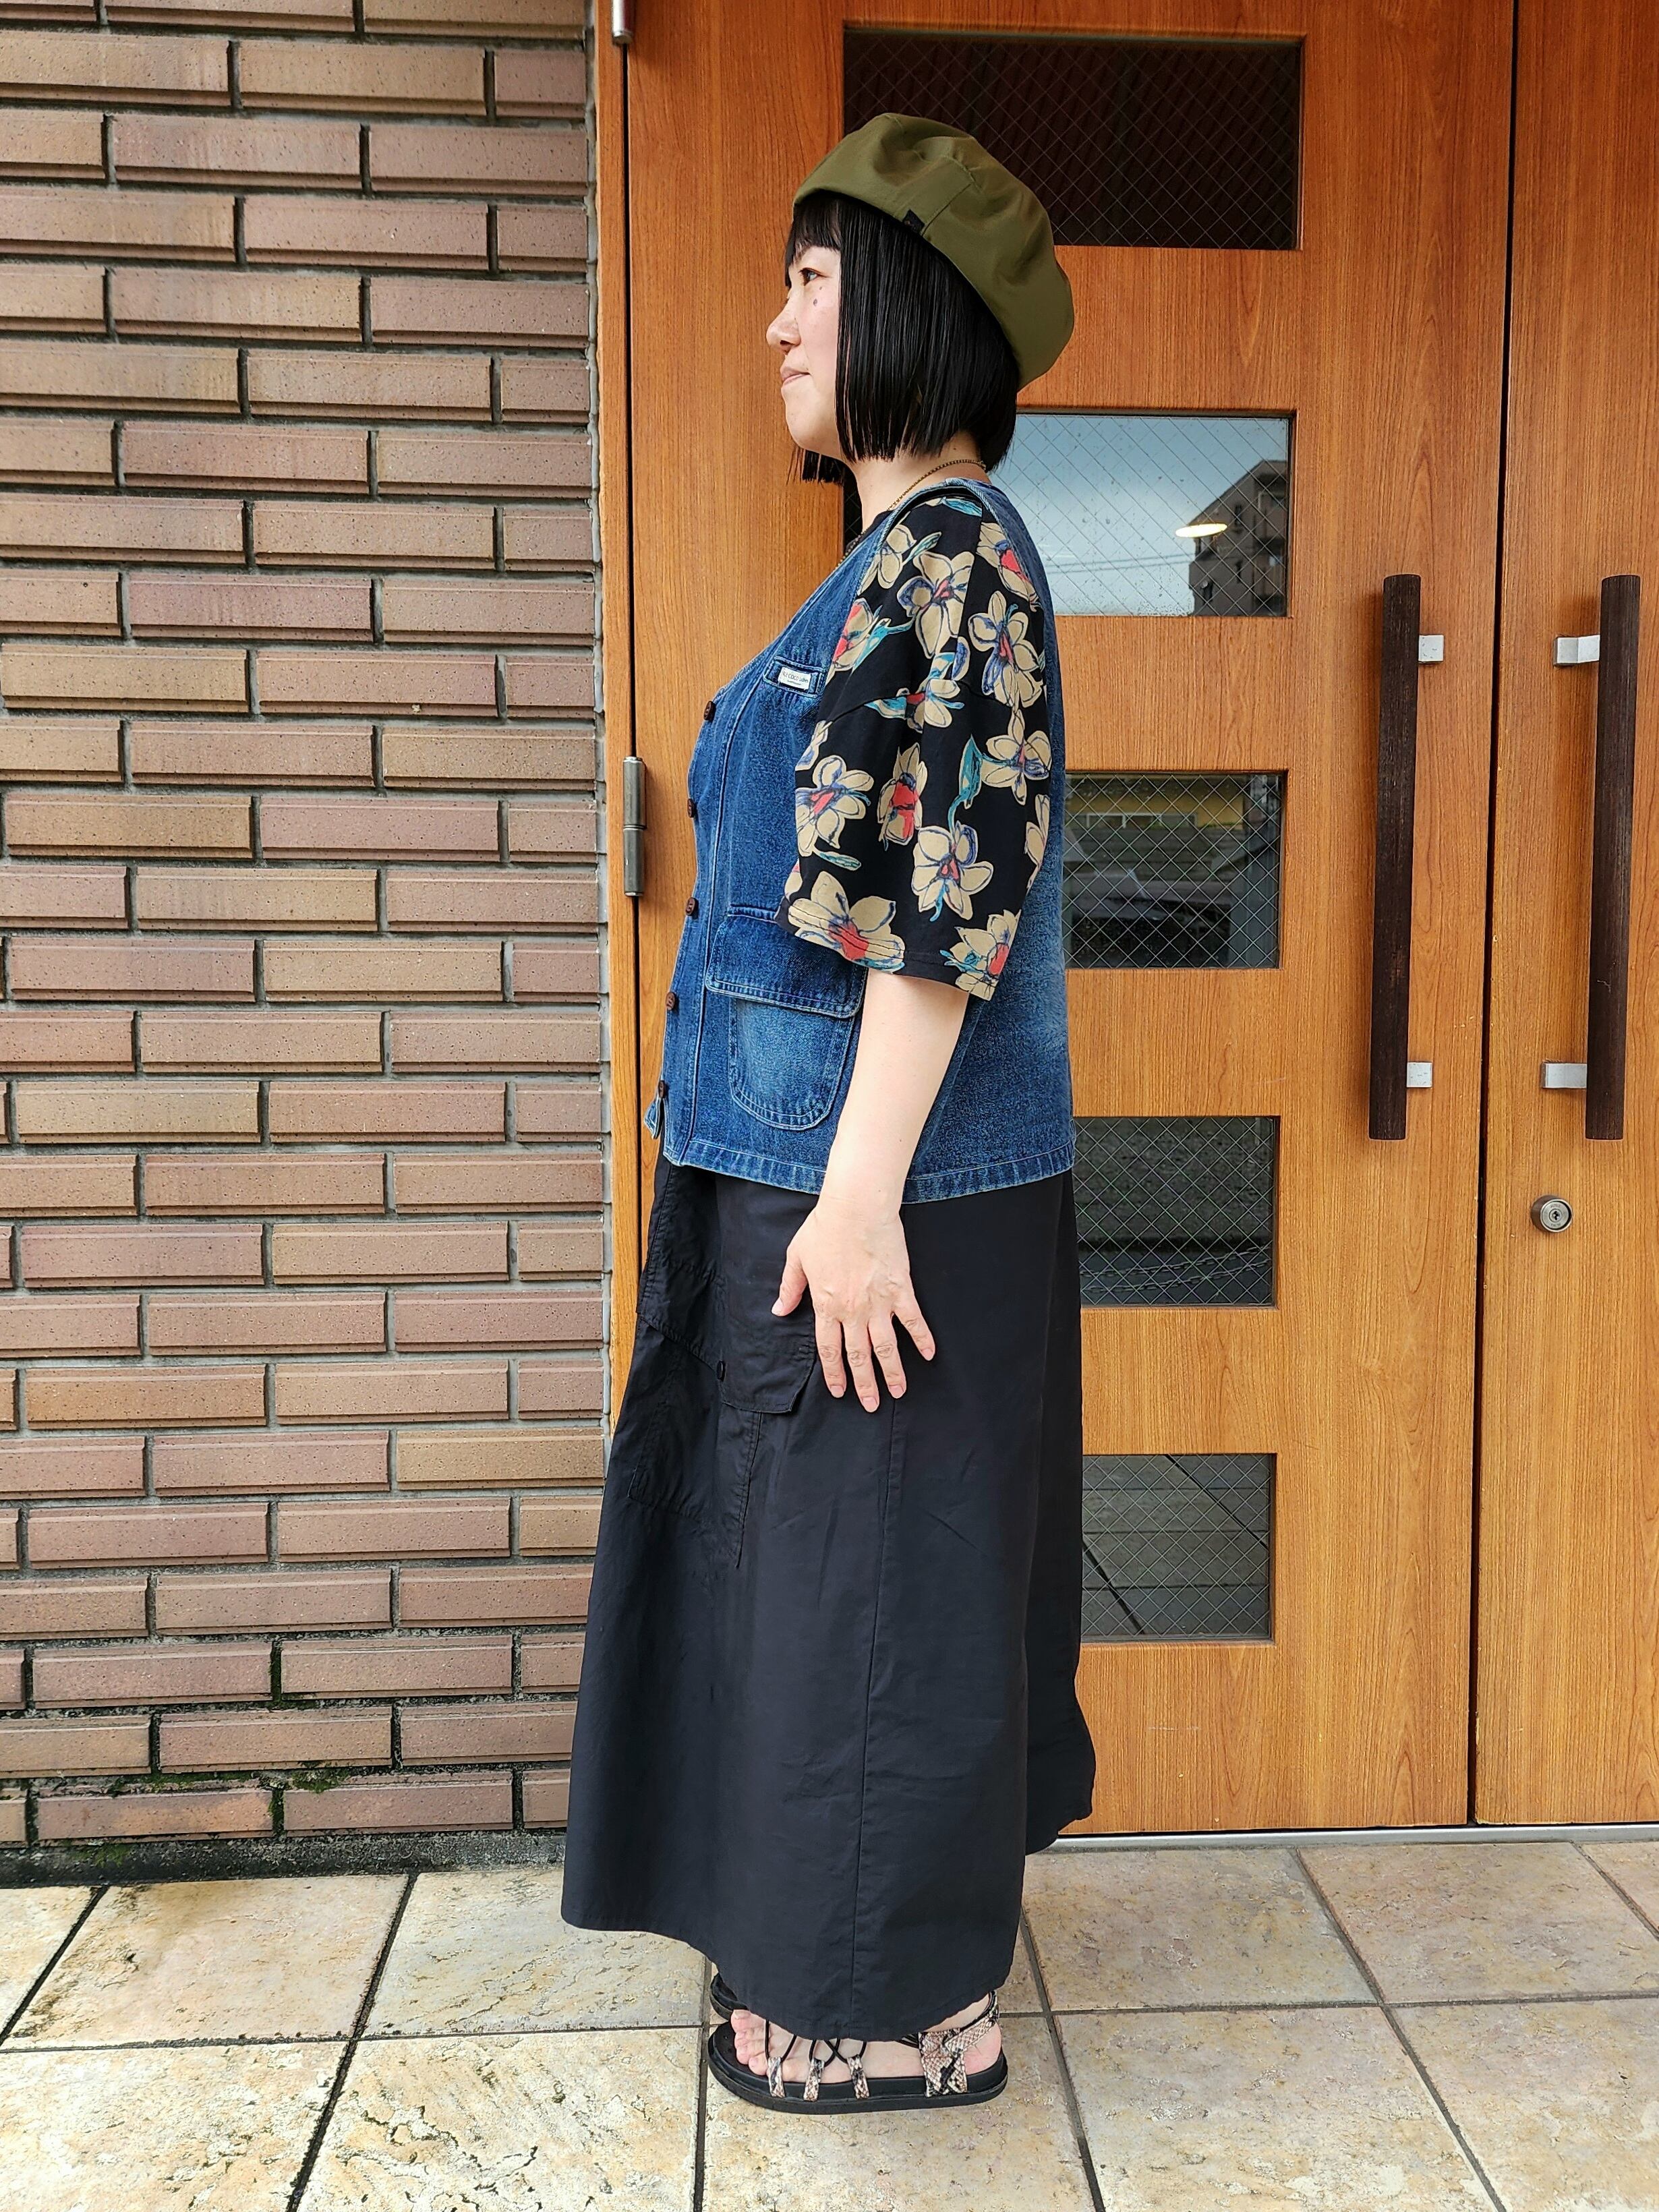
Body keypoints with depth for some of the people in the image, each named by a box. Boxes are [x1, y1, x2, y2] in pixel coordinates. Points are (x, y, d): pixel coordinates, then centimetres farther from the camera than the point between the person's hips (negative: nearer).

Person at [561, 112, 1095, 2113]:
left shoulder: (950, 550, -14)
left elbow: (950, 900, -22)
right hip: (825, 1158, 10)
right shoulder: (902, 558, 16)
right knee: (845, 1559, 19)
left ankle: (908, 2010, 22)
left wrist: (858, 1196, -23)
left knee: (877, 1564, 2)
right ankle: (887, 1924, 38)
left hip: (883, 1178, -10)